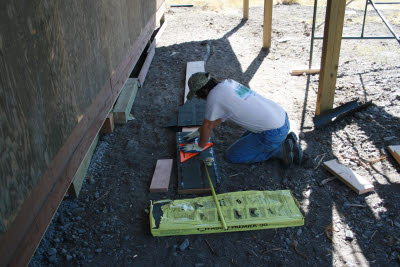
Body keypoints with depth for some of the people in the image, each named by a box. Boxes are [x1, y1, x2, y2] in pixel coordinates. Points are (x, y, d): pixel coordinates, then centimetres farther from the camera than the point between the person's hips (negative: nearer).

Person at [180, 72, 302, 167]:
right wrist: (198, 132, 27)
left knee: (231, 156, 3)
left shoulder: (213, 96, -17)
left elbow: (208, 126, -5)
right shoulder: (228, 83, 9)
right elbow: (217, 119, 21)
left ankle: (280, 151, 0)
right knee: (245, 140, 32)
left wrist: (199, 146, 12)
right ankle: (286, 141, 16)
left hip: (273, 133, -9)